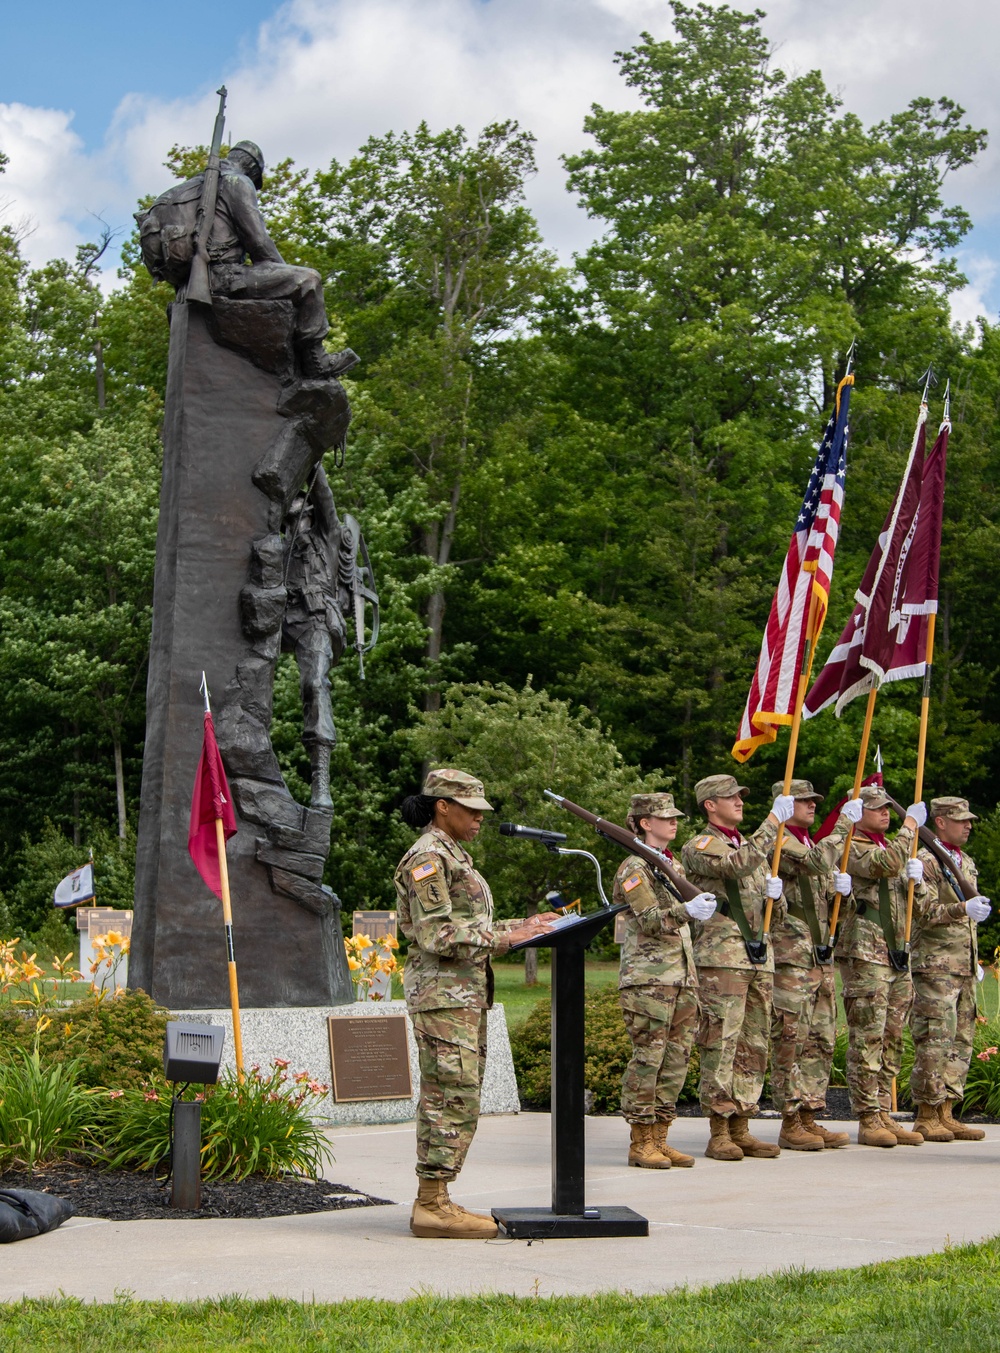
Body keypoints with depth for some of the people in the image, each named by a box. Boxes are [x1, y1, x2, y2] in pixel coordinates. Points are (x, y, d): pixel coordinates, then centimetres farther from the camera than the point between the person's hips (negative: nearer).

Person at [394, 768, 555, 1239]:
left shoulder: (453, 855, 20)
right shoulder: (427, 858, -12)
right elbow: (436, 935, -19)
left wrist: (522, 926, 14)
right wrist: (504, 938, -20)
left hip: (464, 993, 10)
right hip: (441, 993, -10)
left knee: (443, 1098, 9)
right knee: (454, 1098, -11)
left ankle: (433, 1203, 12)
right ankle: (432, 1207, -8)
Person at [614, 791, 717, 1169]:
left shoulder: (674, 865, 19)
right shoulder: (634, 868, -7)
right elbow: (649, 921, -19)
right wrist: (686, 911, -32)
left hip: (681, 977, 8)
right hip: (648, 978, -8)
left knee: (676, 1058, 6)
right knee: (648, 1057, -7)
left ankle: (660, 1139, 11)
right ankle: (640, 1143, -2)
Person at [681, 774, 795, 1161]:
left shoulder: (753, 846, 22)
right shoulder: (699, 848, -2)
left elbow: (775, 912, 23)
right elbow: (737, 864, -23)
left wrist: (774, 894, -1)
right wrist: (774, 820, -20)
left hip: (760, 958, 8)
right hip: (721, 958, -8)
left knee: (754, 1044, 7)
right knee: (720, 1043, -9)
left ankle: (741, 1129, 12)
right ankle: (719, 1133, -6)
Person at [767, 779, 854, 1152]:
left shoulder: (810, 843, 21)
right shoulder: (777, 841, -8)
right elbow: (815, 862, -25)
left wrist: (838, 888, 1)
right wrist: (843, 826, -15)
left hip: (820, 955, 9)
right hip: (789, 956, -9)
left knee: (820, 1040, 9)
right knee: (790, 1039, -7)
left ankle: (809, 1118, 14)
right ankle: (790, 1124, -4)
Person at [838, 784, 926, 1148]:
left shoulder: (890, 847, 22)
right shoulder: (851, 848, -5)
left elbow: (913, 901, 24)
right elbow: (886, 864, -25)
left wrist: (916, 879, 2)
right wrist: (909, 827, -12)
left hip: (897, 955, 9)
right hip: (864, 954, -9)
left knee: (891, 1039, 9)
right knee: (867, 1038, -8)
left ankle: (883, 1115, 13)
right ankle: (868, 1121, -6)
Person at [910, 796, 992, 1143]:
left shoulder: (967, 864, 20)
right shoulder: (924, 862, -7)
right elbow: (924, 912, -17)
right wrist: (963, 909, -29)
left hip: (964, 968, 9)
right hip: (935, 966, -9)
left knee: (961, 1041, 7)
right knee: (935, 1040, -10)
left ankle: (946, 1114, 11)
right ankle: (926, 1117, -5)